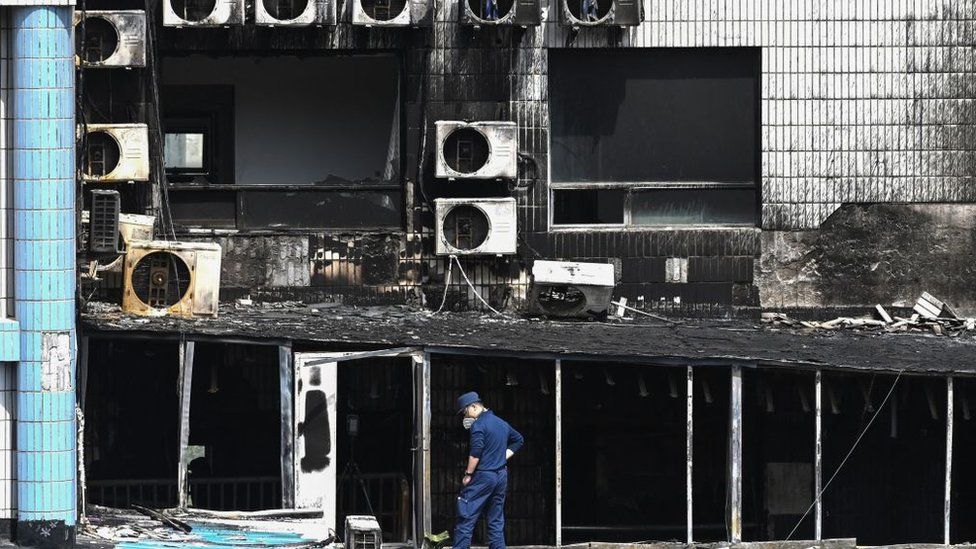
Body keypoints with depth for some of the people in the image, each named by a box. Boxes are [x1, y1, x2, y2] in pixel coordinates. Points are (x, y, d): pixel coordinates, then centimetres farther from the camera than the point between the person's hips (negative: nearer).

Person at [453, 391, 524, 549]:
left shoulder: (479, 425, -12)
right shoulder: (501, 423, 15)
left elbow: (476, 453, -20)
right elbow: (518, 440, 28)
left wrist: (468, 475, -12)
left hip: (483, 476, -8)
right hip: (502, 476, 8)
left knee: (466, 518, -6)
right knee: (496, 521, 9)